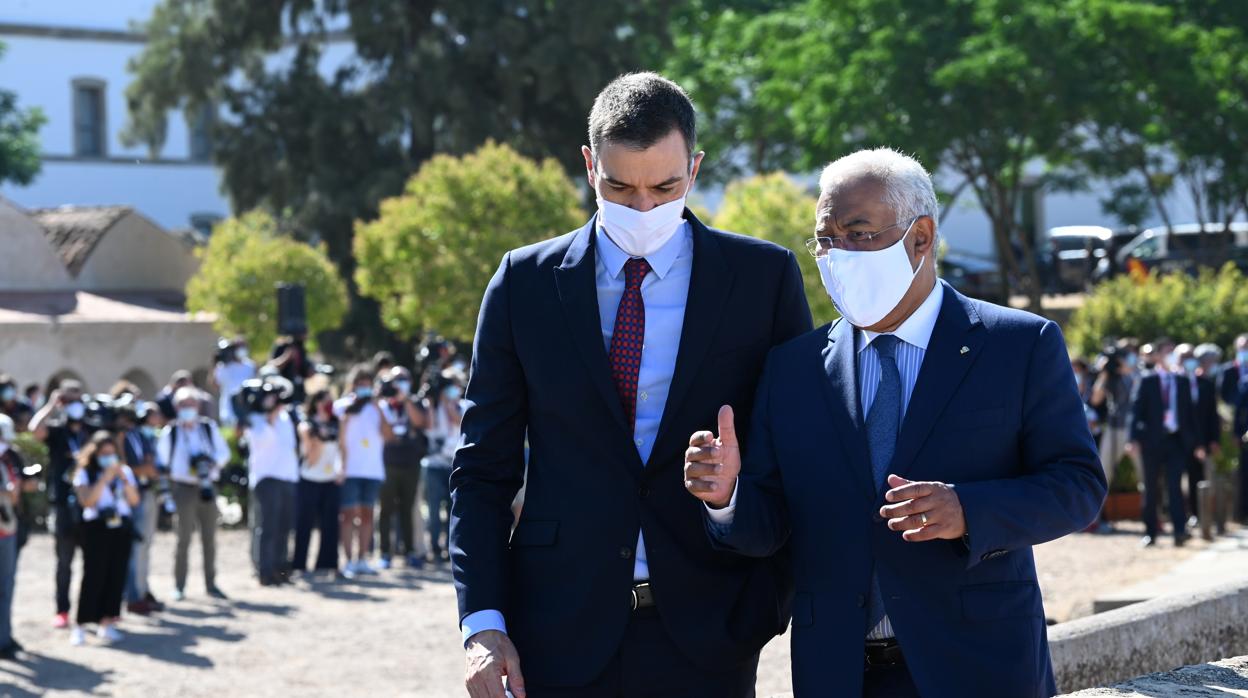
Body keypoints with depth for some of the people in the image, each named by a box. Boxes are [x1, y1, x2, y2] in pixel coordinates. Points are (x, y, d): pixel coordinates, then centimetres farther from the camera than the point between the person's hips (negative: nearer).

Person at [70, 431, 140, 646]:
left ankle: (107, 623, 8)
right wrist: (105, 479, -15)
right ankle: (80, 626, -5)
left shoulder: (124, 471, 13)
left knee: (116, 576, 1)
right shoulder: (85, 473, 2)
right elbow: (87, 500, -12)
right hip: (97, 527, -4)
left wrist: (125, 480, -7)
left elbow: (134, 500, 6)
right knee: (93, 576, -8)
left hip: (122, 528, 4)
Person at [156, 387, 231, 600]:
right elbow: (161, 459, 7)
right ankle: (179, 587, 4)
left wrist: (212, 462, -10)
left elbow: (223, 452, 9)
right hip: (184, 488, -3)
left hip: (207, 487, 3)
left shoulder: (209, 428, 7)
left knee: (209, 538, 7)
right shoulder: (170, 432, 0)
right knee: (184, 538, -3)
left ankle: (210, 584, 15)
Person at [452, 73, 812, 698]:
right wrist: (483, 622, -4)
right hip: (562, 639, 1)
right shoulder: (525, 282, 5)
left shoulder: (765, 278, 3)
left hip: (707, 636, 0)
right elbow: (483, 467, 6)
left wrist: (769, 600, -3)